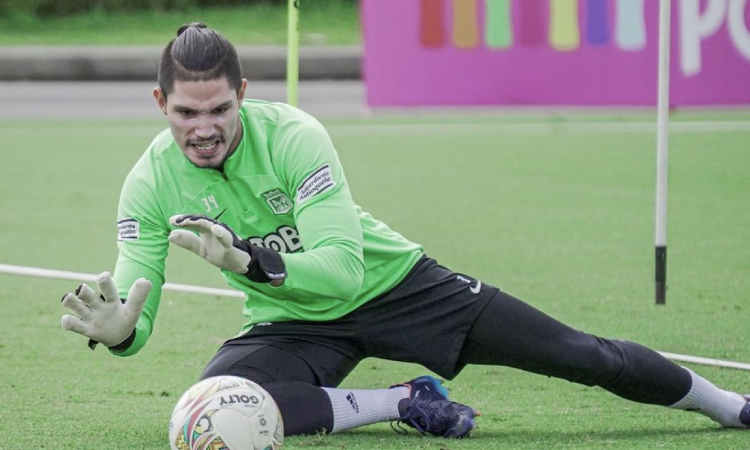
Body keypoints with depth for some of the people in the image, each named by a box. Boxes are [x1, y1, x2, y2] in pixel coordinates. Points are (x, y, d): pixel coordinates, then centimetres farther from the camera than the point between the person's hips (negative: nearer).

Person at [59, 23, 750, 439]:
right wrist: (117, 329, -41)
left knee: (581, 356, -2)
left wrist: (249, 259, -48)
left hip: (388, 283, -2)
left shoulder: (291, 136, -25)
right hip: (291, 322, 2)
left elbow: (341, 268, -32)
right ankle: (403, 404, -16)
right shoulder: (151, 183, -15)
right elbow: (137, 312, -16)